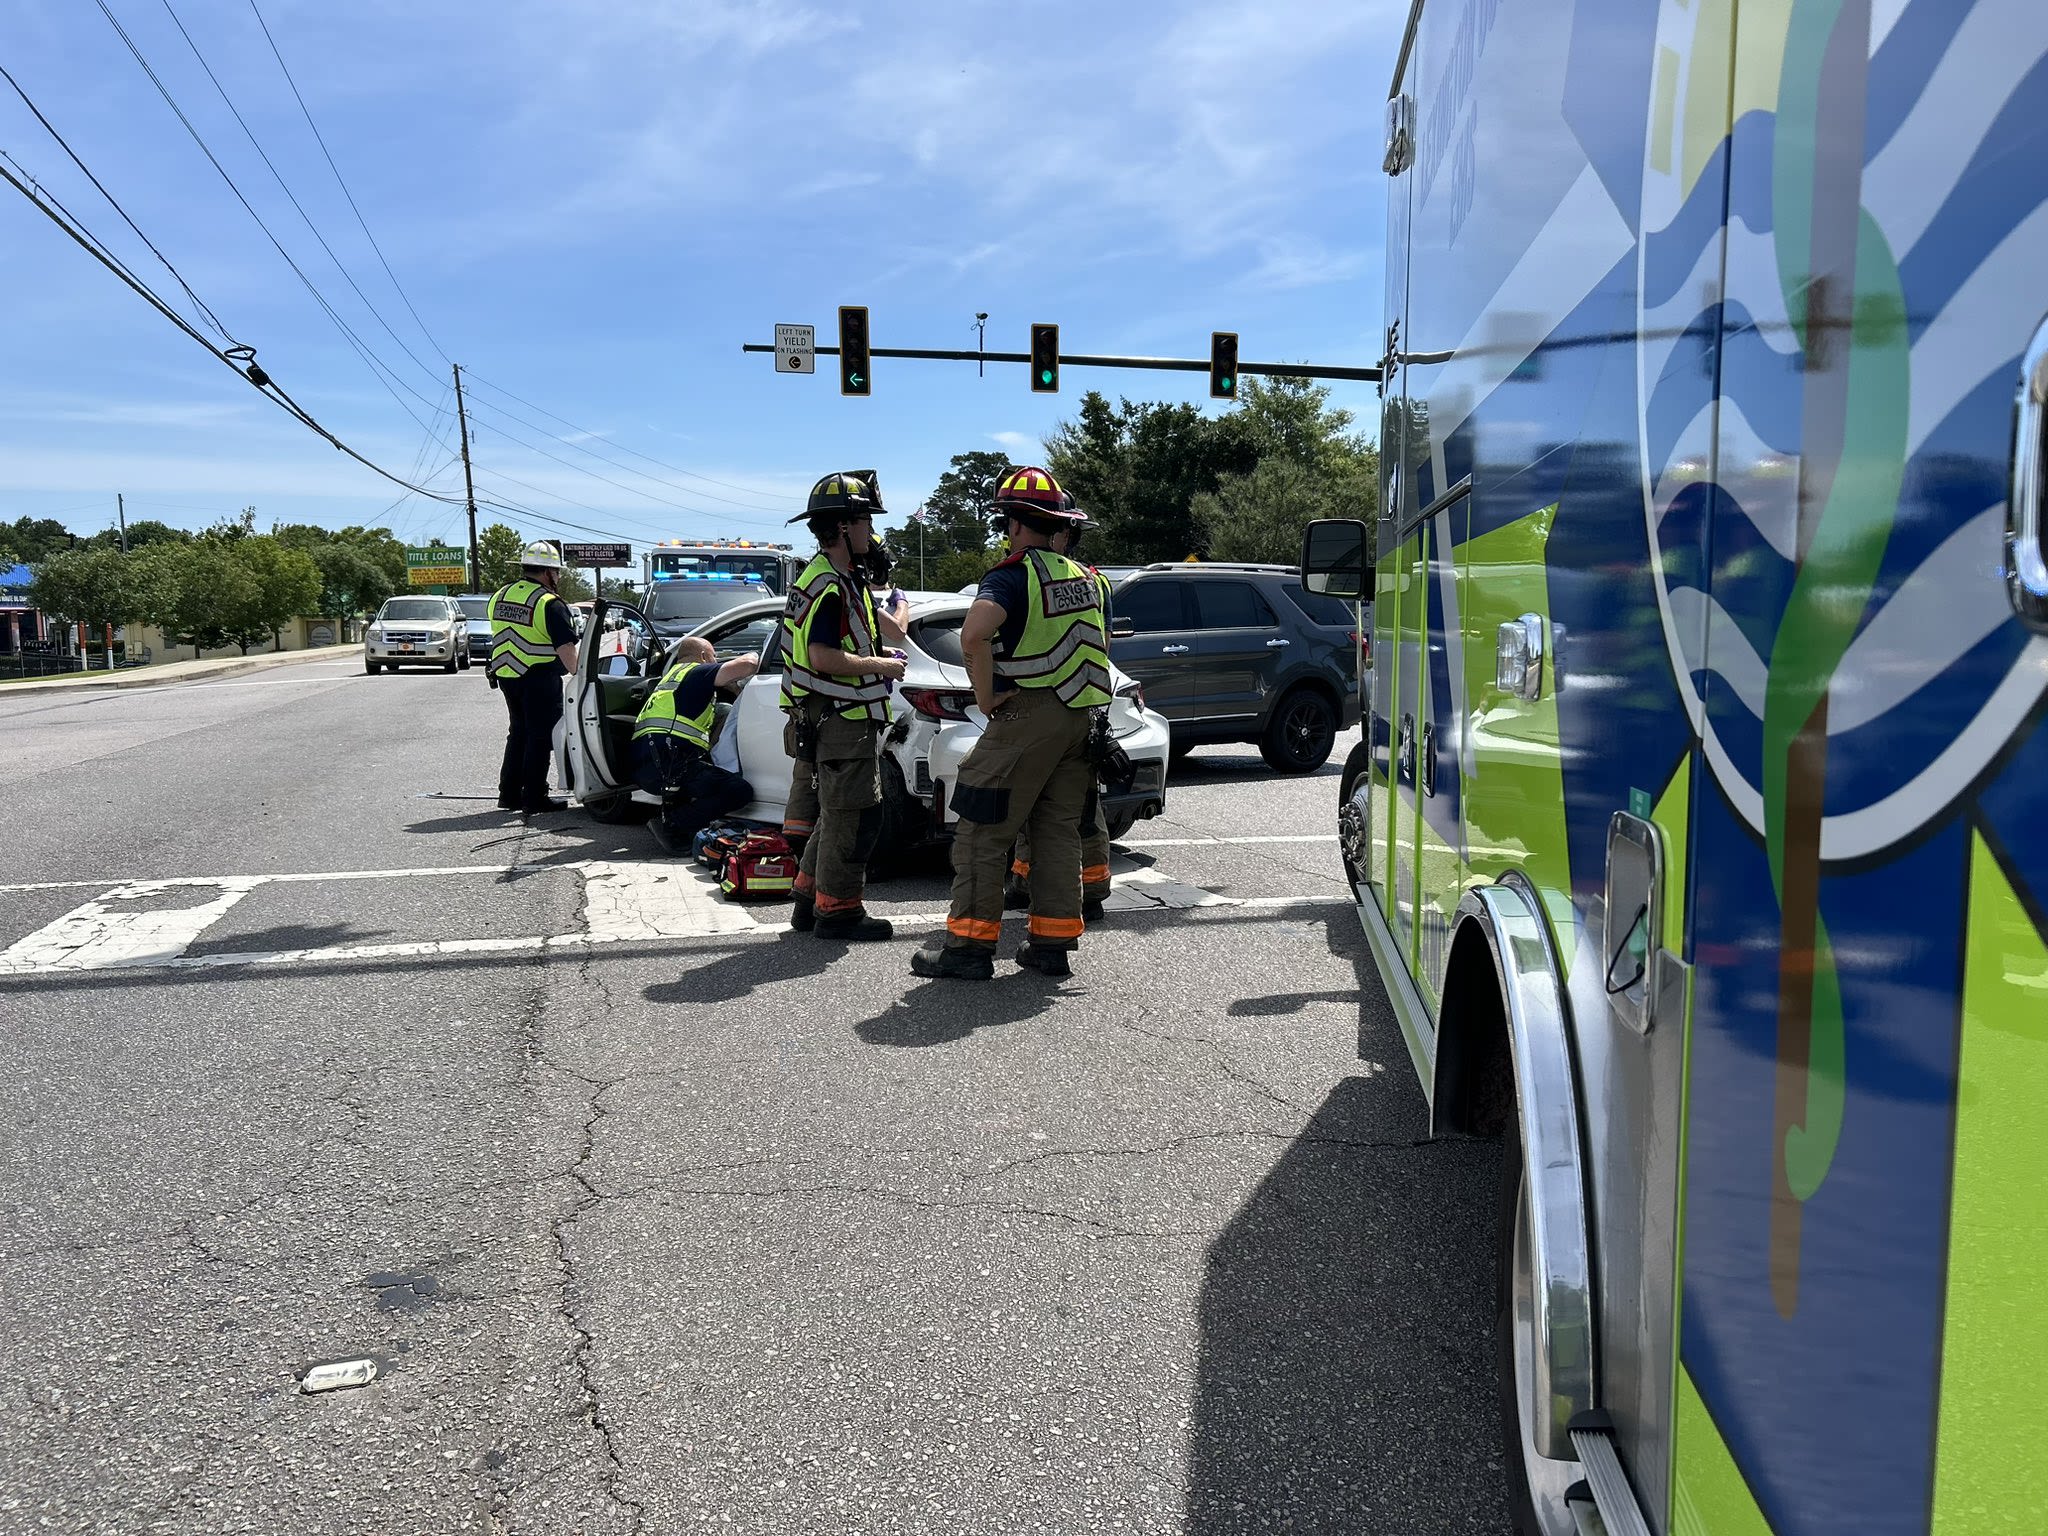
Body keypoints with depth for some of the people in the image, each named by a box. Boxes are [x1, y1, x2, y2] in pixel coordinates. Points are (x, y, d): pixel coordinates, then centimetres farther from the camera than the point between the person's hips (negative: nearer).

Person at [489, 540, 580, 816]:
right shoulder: (550, 604, -15)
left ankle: (509, 793, 20)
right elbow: (566, 649, -22)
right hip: (539, 678, -7)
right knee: (540, 737, 1)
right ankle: (534, 799, 3)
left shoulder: (500, 596, 10)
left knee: (519, 732, 18)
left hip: (506, 676, 7)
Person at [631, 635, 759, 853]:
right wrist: (755, 656, 15)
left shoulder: (671, 677, 33)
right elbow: (747, 665, -6)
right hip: (670, 764, -9)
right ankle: (670, 824, -17)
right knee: (740, 790, -12)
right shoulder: (697, 672, 6)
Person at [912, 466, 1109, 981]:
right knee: (1059, 831, 12)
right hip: (1080, 718, 8)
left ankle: (970, 947, 1)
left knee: (984, 833, -1)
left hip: (1027, 715, -7)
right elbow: (1101, 646, 25)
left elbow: (973, 634, -28)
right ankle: (1052, 945, 15)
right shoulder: (1085, 577, 14)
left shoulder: (1013, 575, -11)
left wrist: (986, 697, -17)